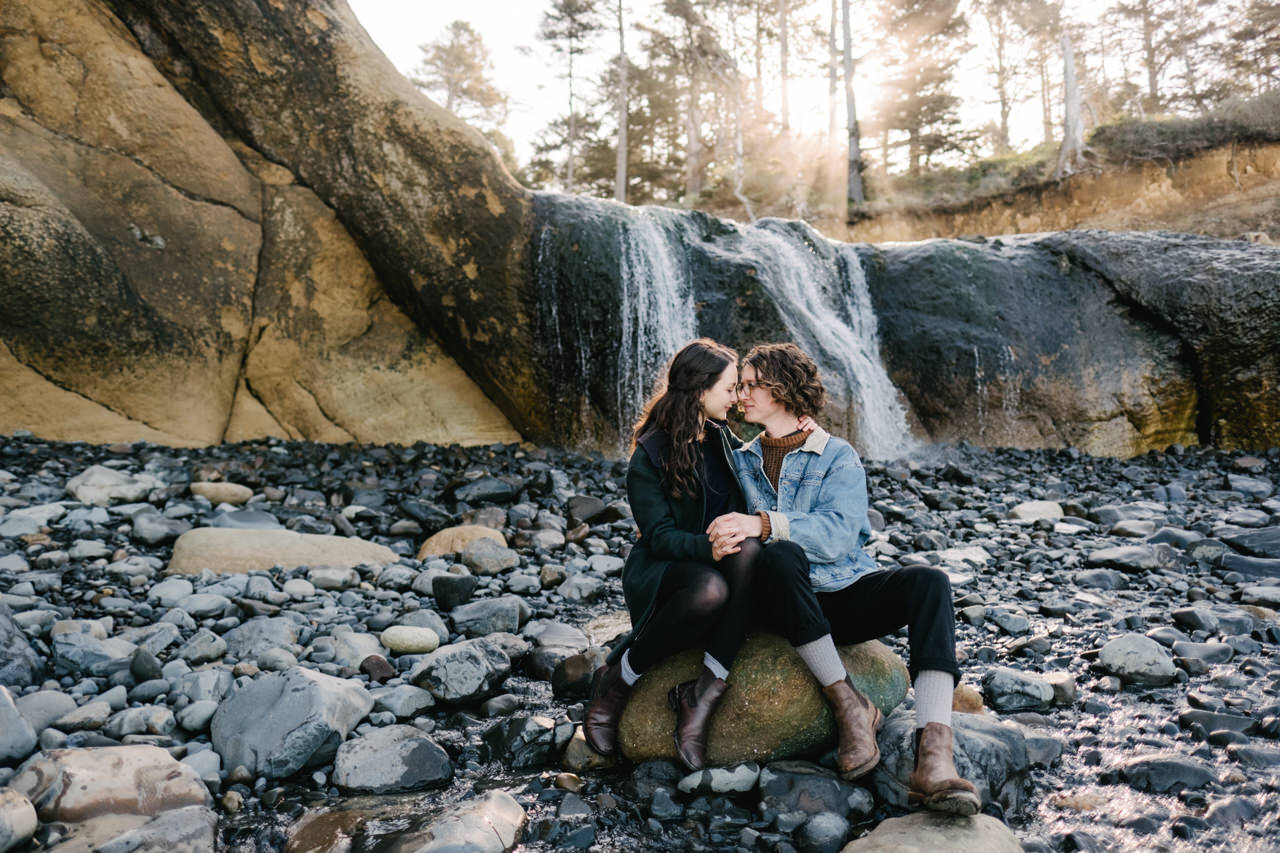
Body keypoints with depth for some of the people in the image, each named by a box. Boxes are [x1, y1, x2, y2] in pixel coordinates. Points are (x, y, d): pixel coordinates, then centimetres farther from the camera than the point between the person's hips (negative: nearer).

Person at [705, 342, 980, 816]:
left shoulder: (837, 457, 1)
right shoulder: (741, 461, 13)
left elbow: (837, 535, -16)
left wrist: (763, 524, -32)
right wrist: (727, 540, -22)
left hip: (849, 592, 0)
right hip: (790, 603, 0)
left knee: (929, 582, -28)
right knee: (779, 555, -34)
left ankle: (934, 755, -42)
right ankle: (847, 704, -26)